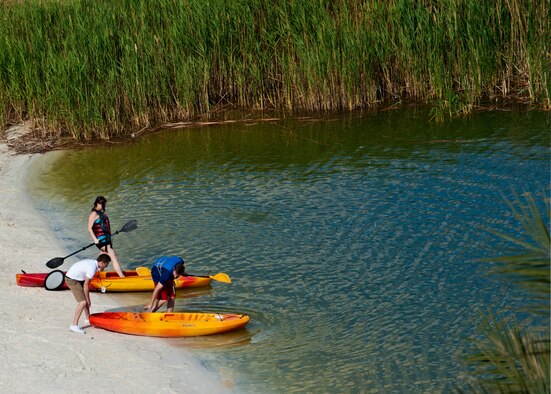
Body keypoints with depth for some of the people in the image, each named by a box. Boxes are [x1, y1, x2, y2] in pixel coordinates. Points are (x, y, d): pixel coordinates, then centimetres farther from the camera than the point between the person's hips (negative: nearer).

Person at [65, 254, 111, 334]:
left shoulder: (92, 262, 6)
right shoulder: (92, 268, -23)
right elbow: (86, 285, -20)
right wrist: (88, 300, -12)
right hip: (72, 280, -10)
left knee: (85, 297, 22)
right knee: (83, 302, -15)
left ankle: (88, 318, 36)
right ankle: (74, 325, -15)